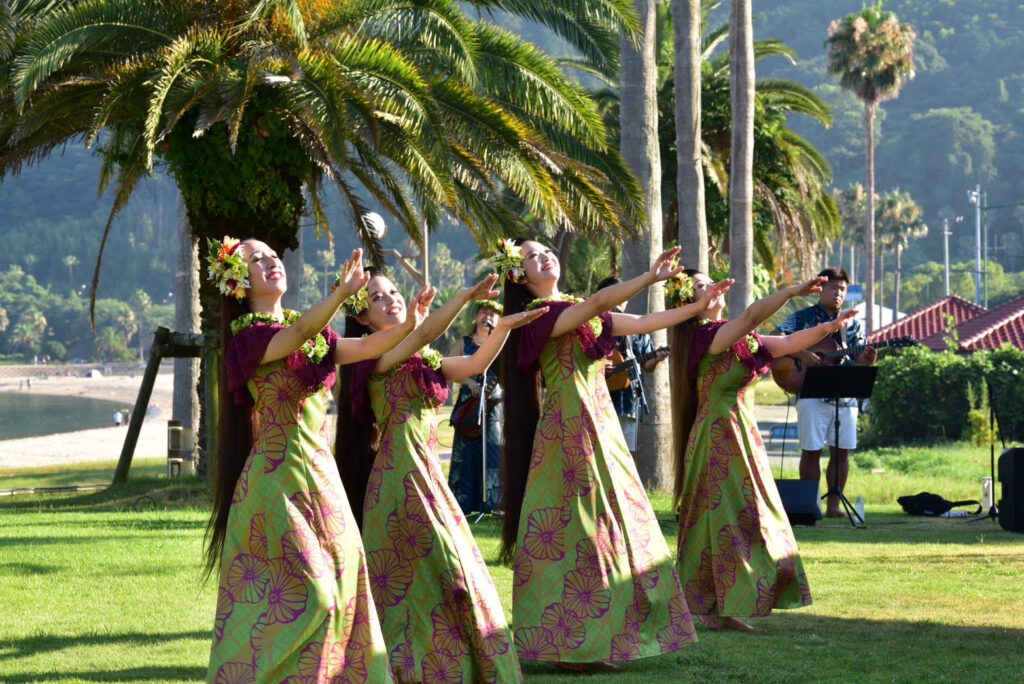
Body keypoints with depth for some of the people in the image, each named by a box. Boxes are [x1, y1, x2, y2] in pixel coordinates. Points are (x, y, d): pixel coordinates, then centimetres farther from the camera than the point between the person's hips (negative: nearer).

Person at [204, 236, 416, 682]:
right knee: (306, 593, -13)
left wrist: (409, 325, -9)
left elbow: (365, 348, 7)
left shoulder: (313, 337, 16)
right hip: (279, 474, -7)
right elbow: (299, 334, -27)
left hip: (320, 471, 7)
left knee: (340, 581, 5)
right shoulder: (246, 338, -8)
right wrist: (342, 293, -43)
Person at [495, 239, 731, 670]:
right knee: (577, 529, -8)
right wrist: (650, 278, -30)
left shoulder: (584, 316, 16)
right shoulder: (539, 316, -9)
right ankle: (569, 646, -4)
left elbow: (643, 323, 15)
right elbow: (600, 302, -25)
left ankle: (596, 640, 13)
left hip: (601, 425, 8)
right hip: (569, 428, -8)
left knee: (614, 526, 8)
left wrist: (699, 306, 10)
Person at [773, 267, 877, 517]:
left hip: (845, 395, 4)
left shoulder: (851, 324, 15)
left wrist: (866, 358, -11)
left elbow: (857, 359, 12)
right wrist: (801, 354, -21)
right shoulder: (803, 318, 3)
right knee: (811, 450, -4)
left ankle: (833, 505, 10)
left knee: (842, 450, 3)